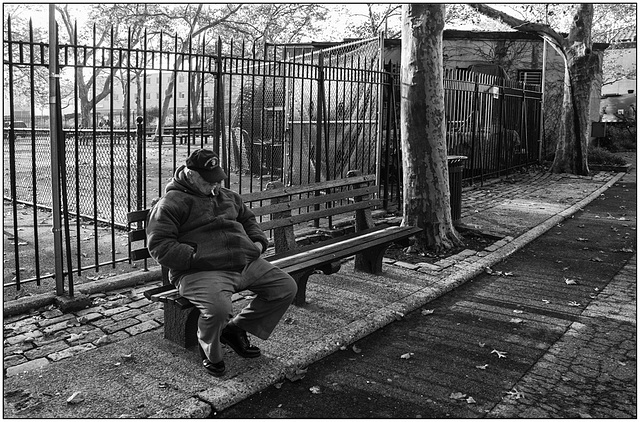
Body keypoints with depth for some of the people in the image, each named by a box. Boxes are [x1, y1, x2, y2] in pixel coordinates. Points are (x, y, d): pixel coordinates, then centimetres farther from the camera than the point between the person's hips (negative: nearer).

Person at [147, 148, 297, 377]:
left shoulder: (227, 196, 22)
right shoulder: (172, 203, -2)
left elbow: (248, 218, 36)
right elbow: (159, 245, -11)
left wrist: (258, 241, 15)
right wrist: (196, 257, -20)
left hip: (246, 263, 7)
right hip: (201, 271, -7)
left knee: (286, 287, 1)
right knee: (218, 308, -36)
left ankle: (236, 330, 15)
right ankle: (210, 353, 2)